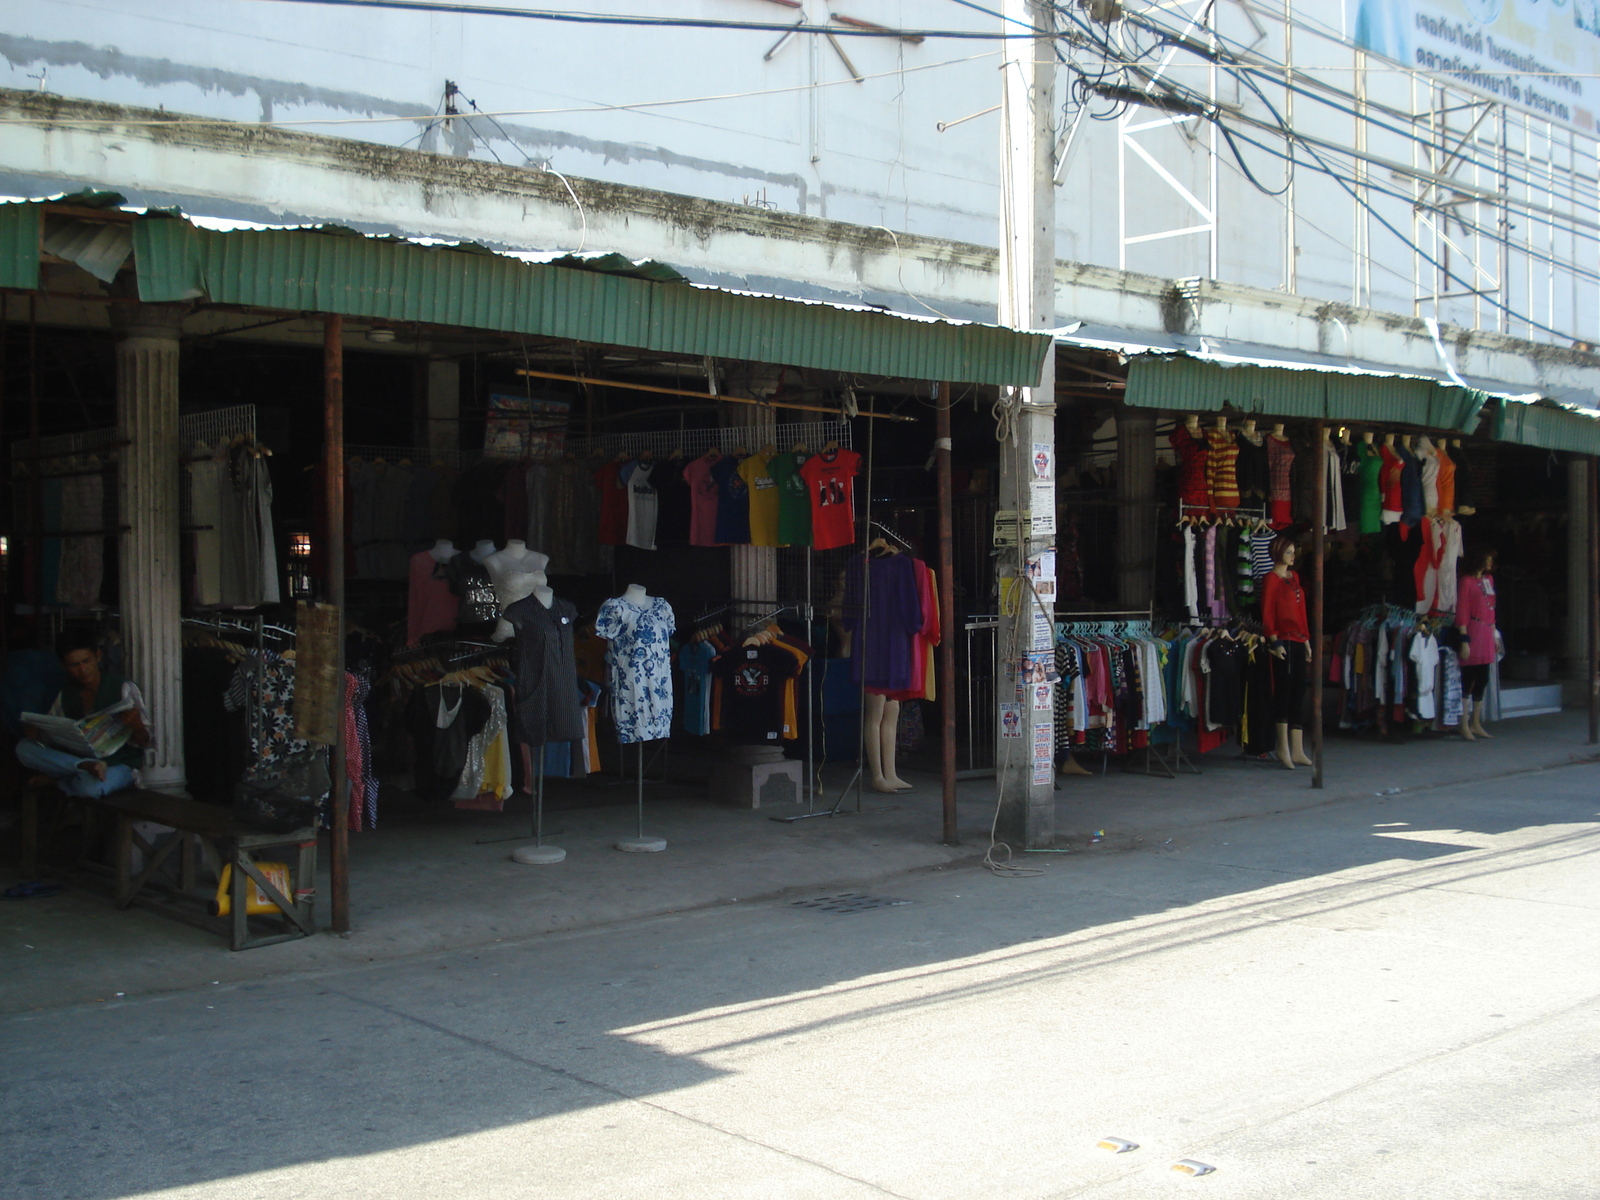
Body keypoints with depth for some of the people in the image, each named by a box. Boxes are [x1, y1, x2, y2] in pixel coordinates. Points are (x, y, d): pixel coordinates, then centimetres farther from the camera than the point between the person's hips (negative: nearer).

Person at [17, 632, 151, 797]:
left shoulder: (124, 689, -5)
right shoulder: (66, 696, 11)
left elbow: (144, 743, -9)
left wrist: (136, 726, -33)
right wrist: (36, 733, -13)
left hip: (119, 764, -6)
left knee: (91, 786, -41)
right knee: (24, 748, -16)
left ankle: (56, 781, -12)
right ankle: (85, 766, -27)